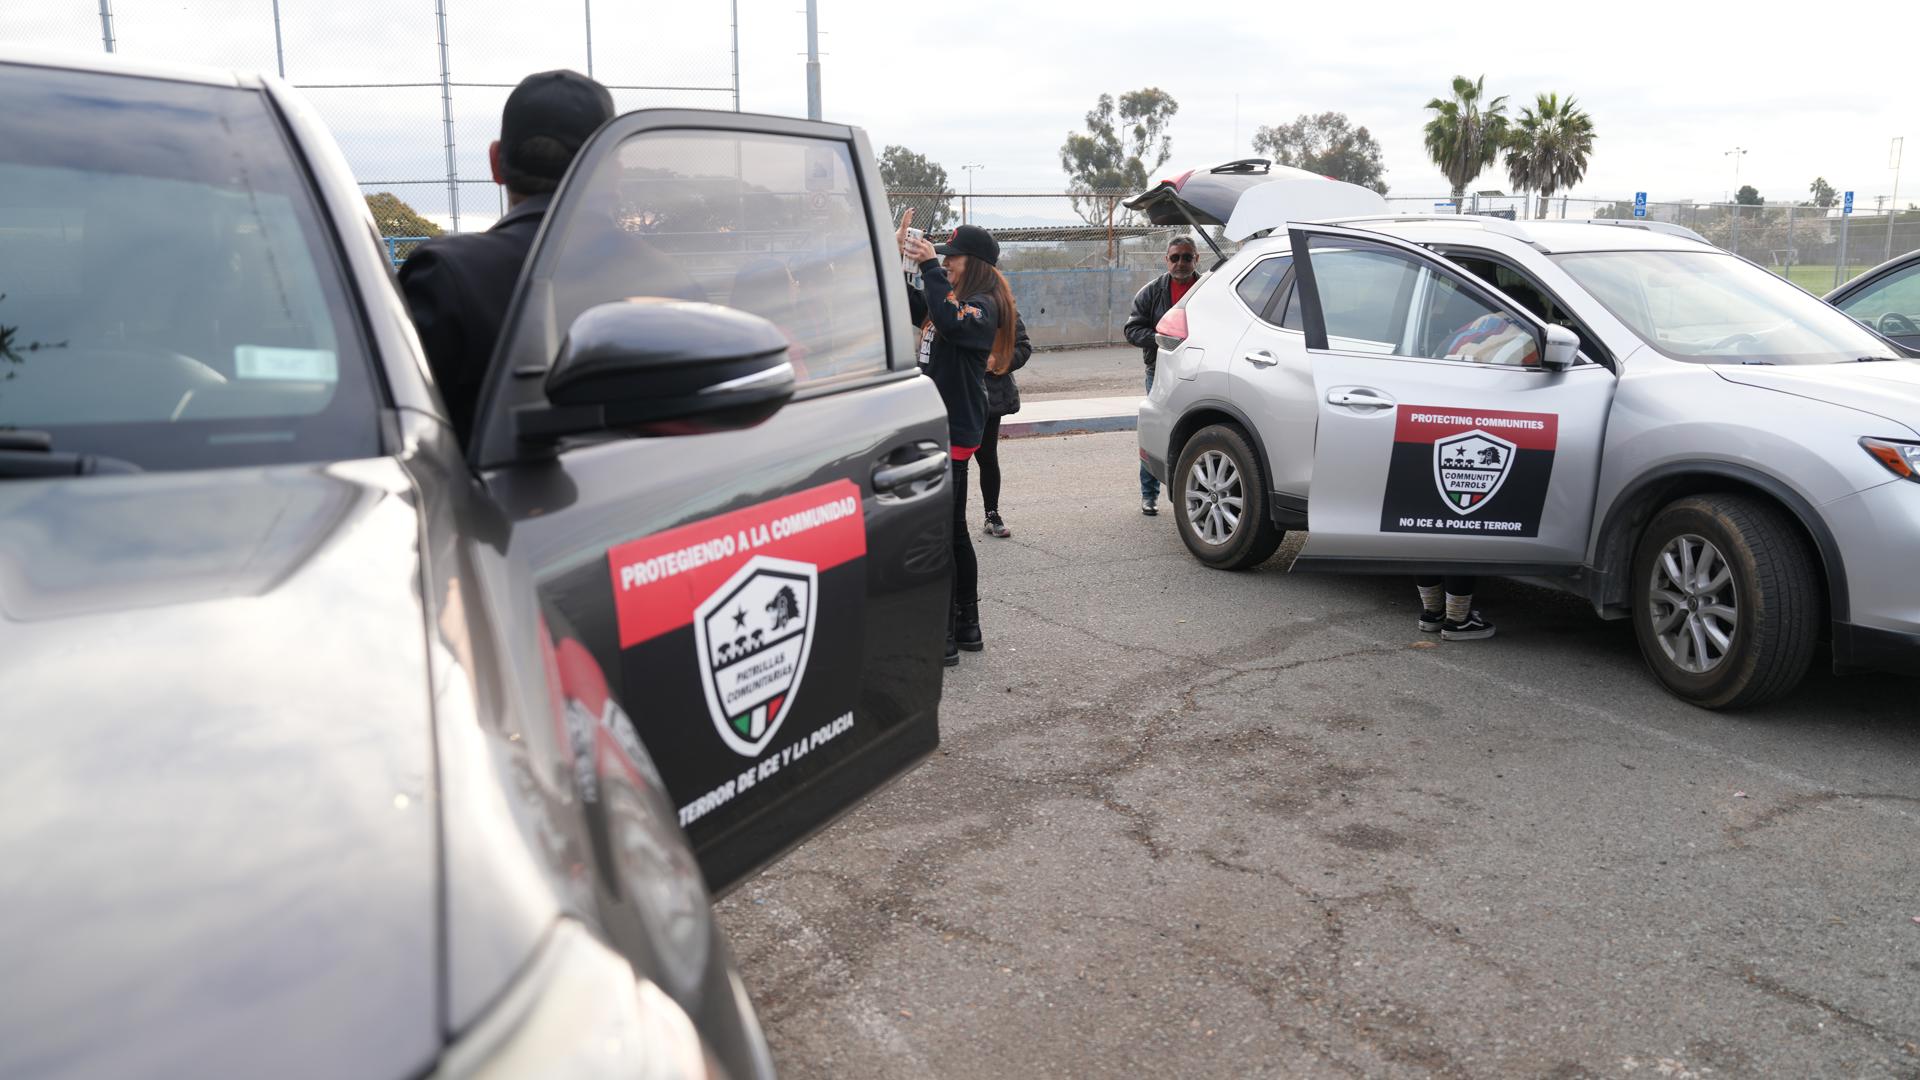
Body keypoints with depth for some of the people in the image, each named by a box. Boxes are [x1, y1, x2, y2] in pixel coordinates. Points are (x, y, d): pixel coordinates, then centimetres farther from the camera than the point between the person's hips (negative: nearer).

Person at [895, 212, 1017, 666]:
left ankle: (944, 638, -4)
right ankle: (967, 628, 25)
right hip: (938, 427, 10)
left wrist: (929, 266, -26)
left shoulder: (982, 305, -12)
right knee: (953, 533, 15)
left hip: (955, 430, -10)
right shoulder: (948, 300, 15)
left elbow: (950, 323, -33)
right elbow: (906, 305, 22)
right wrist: (897, 256, 10)